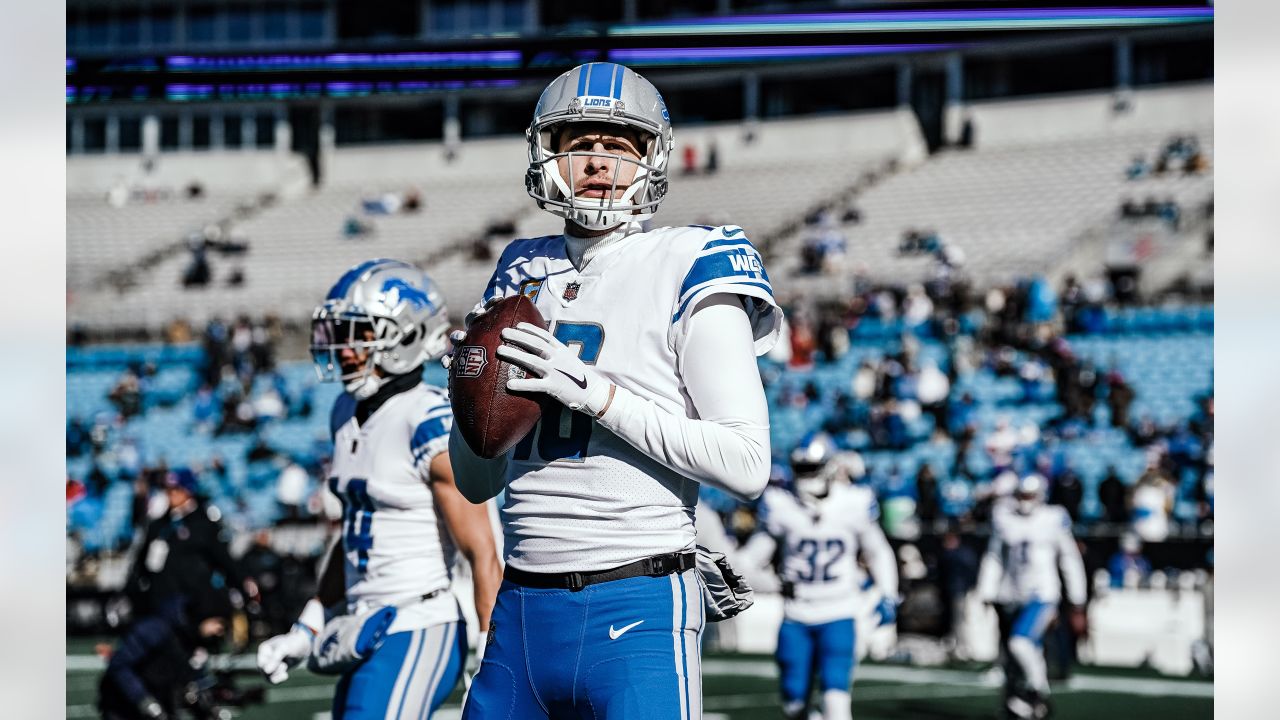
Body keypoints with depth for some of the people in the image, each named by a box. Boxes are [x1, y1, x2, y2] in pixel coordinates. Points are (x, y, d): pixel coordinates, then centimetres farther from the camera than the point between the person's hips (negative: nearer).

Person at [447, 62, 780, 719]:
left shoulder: (685, 269, -3)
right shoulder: (523, 276, 15)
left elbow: (747, 466, -12)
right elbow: (475, 483, 21)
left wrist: (597, 393, -15)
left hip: (636, 612, -6)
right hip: (521, 609, 6)